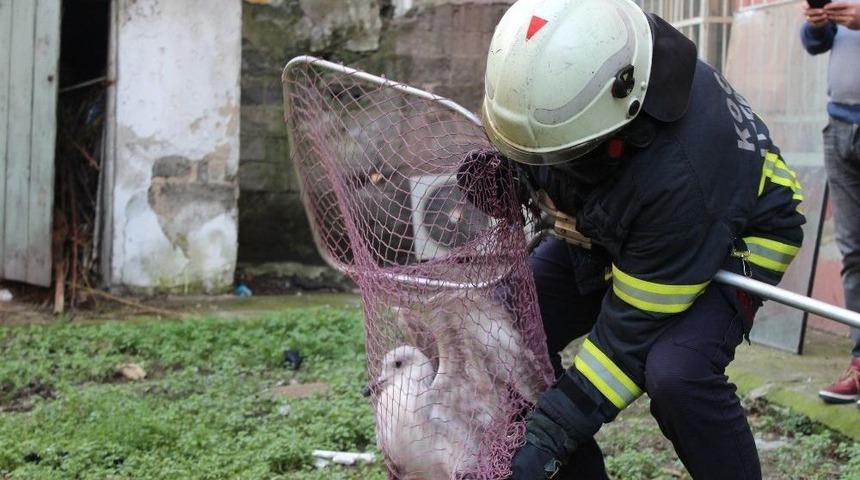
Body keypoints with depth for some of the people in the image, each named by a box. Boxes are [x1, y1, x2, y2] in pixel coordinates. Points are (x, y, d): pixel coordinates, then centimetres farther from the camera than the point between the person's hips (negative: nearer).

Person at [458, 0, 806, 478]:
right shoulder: (559, 67, -25)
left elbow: (632, 332, -32)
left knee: (675, 374, -33)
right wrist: (504, 168, -19)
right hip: (606, 228, 7)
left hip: (732, 237, -7)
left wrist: (549, 437, -32)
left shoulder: (676, 173, -42)